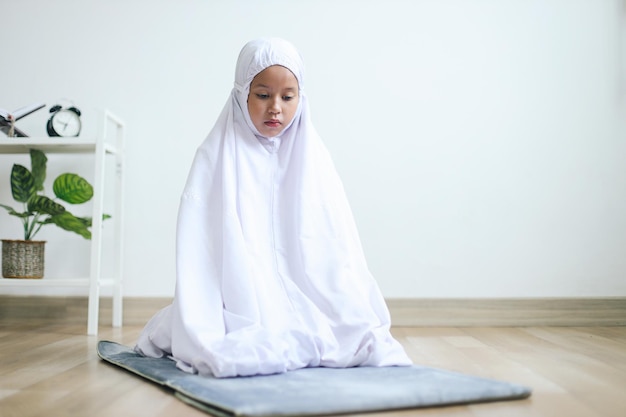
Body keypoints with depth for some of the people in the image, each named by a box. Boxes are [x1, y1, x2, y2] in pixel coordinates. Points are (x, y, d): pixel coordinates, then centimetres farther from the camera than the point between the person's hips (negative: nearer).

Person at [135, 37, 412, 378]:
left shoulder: (312, 157, 7)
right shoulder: (216, 157, 0)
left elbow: (338, 248, 3)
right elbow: (197, 249, -6)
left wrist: (360, 322, -9)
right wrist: (204, 330, -16)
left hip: (302, 297, 4)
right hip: (242, 299, -4)